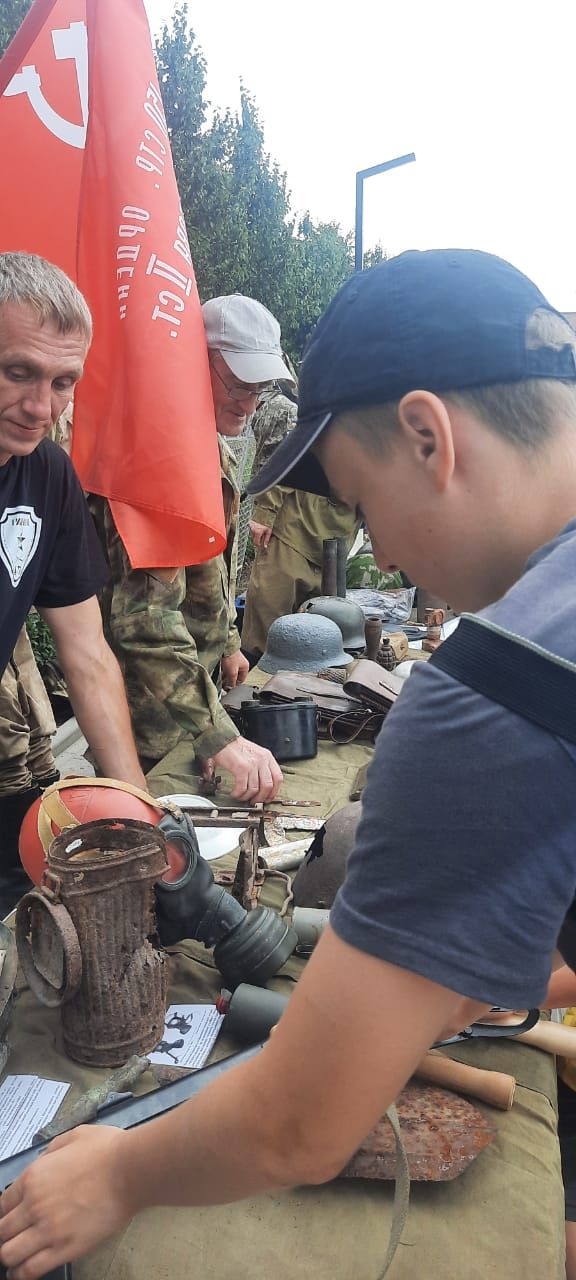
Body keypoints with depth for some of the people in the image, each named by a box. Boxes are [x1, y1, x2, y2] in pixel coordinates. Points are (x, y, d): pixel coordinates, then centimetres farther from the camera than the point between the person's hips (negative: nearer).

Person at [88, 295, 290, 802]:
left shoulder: (215, 448, 6)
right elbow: (145, 618, -36)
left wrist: (227, 642, 21)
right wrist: (220, 736, -39)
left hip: (199, 677, 9)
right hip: (154, 718, -9)